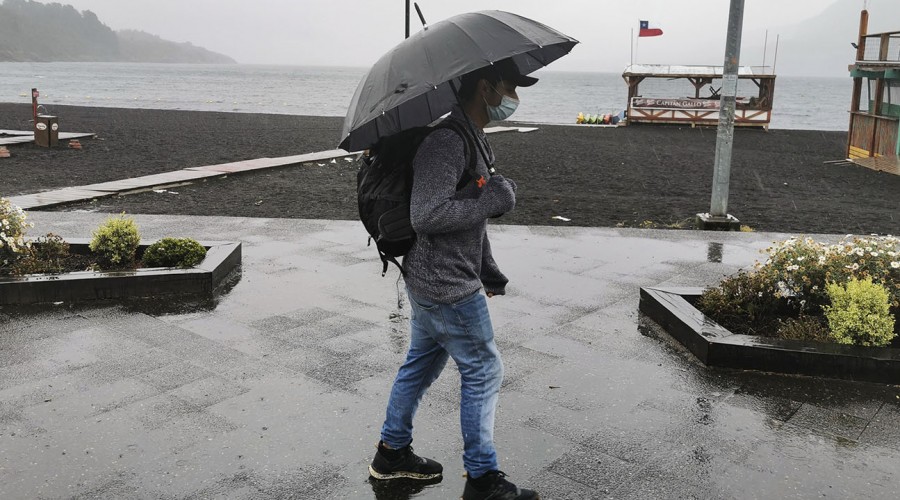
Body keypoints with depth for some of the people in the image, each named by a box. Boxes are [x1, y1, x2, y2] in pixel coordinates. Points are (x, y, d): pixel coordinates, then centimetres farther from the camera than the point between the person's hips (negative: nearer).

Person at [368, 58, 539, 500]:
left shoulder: (473, 140, 12)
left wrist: (488, 271, 22)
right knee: (483, 373, 2)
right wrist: (492, 201, -22)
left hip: (429, 281, 10)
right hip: (448, 287, -10)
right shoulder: (446, 141, -22)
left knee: (421, 364, 20)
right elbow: (426, 215, -31)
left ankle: (391, 454, 36)